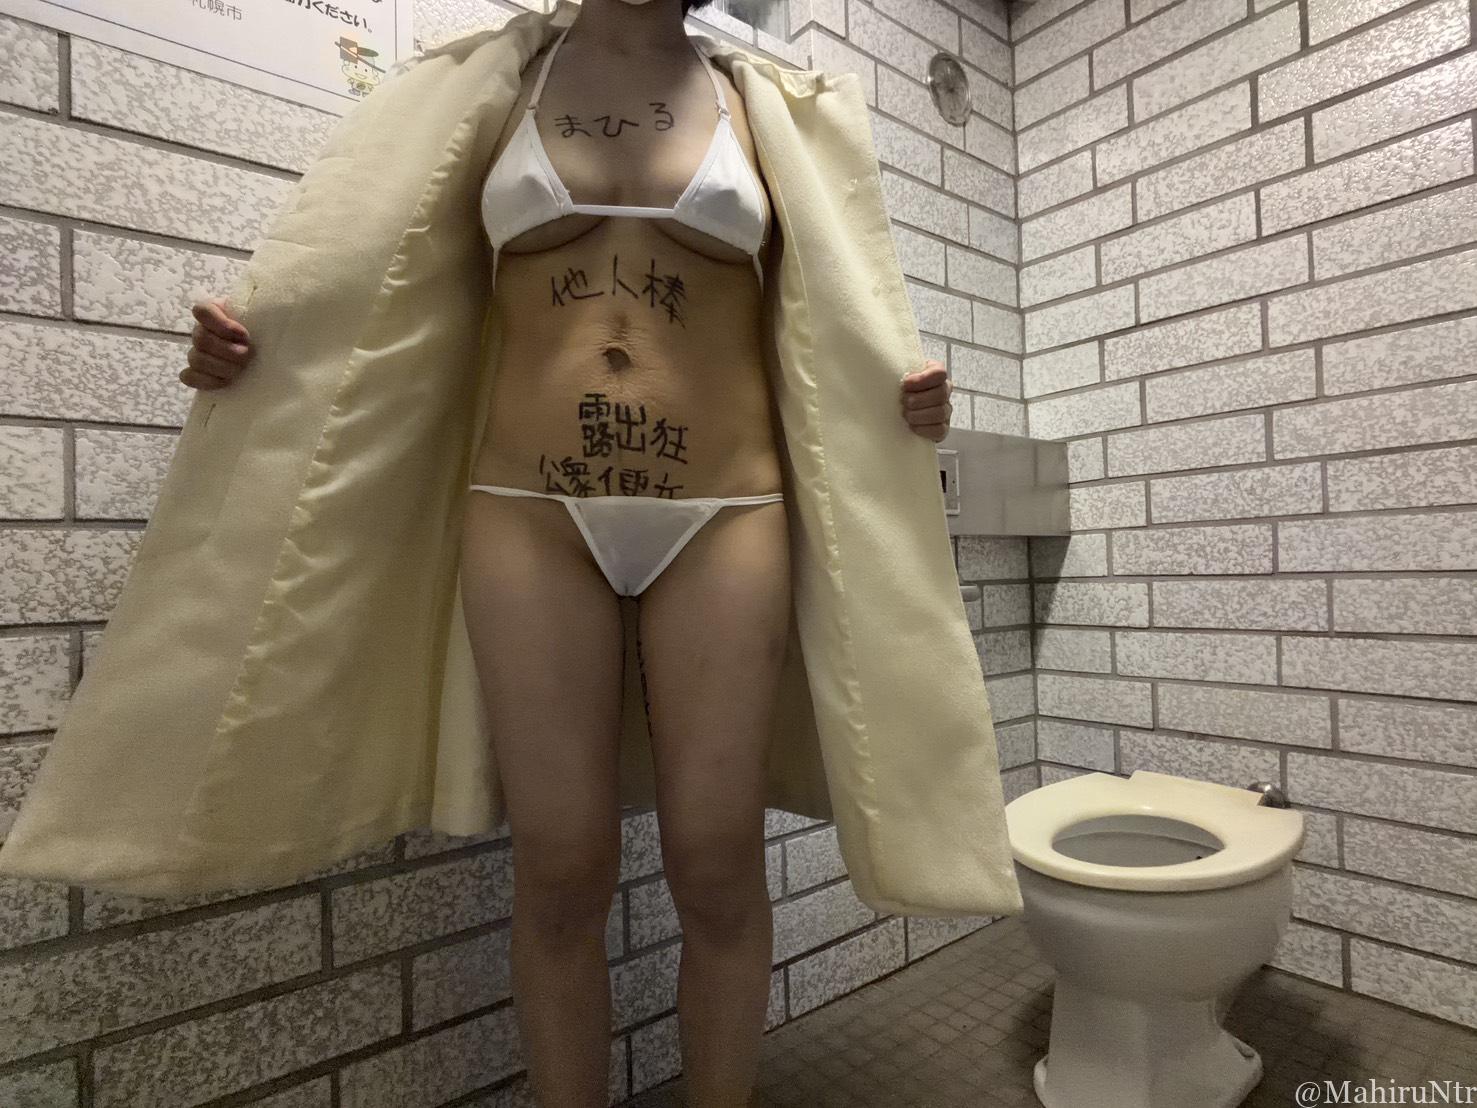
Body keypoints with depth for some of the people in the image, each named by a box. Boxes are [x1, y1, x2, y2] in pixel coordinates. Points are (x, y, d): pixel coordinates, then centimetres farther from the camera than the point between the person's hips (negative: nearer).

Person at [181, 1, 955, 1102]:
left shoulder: (757, 101, 16)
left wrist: (903, 393, -3)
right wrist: (265, 345, 2)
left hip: (724, 514, 0)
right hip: (531, 512, 1)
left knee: (718, 862, 3)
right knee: (560, 865, 3)